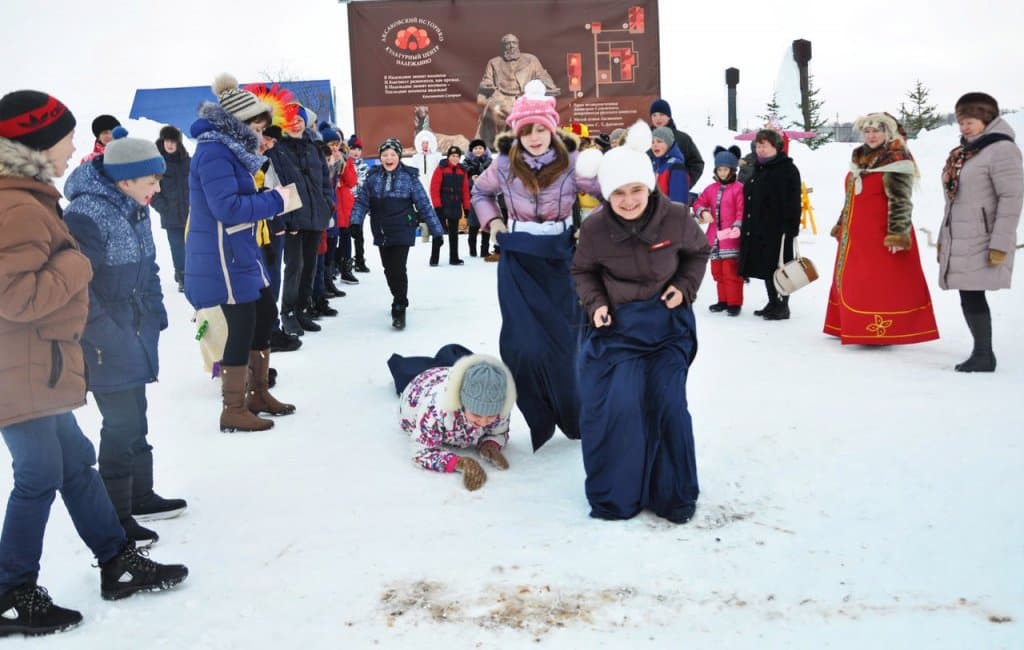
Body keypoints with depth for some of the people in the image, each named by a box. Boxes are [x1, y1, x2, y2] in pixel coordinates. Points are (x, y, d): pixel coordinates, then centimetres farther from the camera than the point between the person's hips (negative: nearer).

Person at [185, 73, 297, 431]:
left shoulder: (228, 149, 13)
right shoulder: (214, 151, -17)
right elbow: (227, 207, -24)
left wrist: (272, 200, 3)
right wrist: (275, 200, -16)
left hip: (240, 252, 10)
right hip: (222, 257, -10)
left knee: (265, 315, 17)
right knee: (242, 327, -5)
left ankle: (258, 393, 29)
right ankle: (233, 410, 7)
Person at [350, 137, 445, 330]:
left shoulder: (409, 176, -5)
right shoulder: (373, 176, 3)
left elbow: (424, 204, -5)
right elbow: (362, 201, 2)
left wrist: (437, 230, -6)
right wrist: (355, 222, -12)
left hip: (402, 231, -4)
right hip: (381, 232, 4)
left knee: (398, 269, -11)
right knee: (389, 269, 15)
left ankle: (399, 309, -3)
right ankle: (400, 299, 36)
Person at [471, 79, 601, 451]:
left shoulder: (572, 165, -9)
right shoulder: (504, 165, -3)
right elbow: (480, 192, 17)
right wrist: (491, 221, 1)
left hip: (560, 260, 0)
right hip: (518, 261, 1)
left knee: (563, 340, 7)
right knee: (524, 345, -7)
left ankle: (574, 417, 26)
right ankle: (539, 418, 11)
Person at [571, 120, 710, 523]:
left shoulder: (676, 218, -14)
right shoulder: (594, 227, -14)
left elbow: (699, 252, 7)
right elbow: (583, 271, 5)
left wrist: (686, 286, -7)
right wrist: (595, 303, -11)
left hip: (667, 323, 0)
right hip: (615, 324, 0)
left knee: (667, 404, -5)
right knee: (615, 406, -11)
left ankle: (674, 495, 17)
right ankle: (613, 495, 11)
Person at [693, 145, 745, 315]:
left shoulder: (738, 188, -7)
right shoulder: (711, 189, 12)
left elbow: (742, 211, -10)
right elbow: (699, 203, 17)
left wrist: (737, 226, -22)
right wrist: (703, 212, -4)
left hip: (731, 238, -6)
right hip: (715, 238, 6)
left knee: (731, 271, -5)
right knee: (718, 271, 13)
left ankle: (734, 303, 3)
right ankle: (723, 300, 25)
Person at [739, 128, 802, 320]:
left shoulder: (787, 169, -9)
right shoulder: (759, 169, 18)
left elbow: (792, 203, -14)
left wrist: (790, 228, -20)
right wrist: (747, 226, 19)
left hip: (778, 230, -9)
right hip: (758, 229, 9)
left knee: (778, 268, -4)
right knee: (767, 269, 13)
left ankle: (782, 306, 4)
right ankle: (773, 303, 23)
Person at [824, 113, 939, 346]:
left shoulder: (896, 161, -10)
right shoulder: (860, 159, 16)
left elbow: (900, 201, -16)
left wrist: (898, 234, -22)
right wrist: (840, 227, 23)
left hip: (881, 234, -9)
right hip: (855, 235, 9)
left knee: (880, 282, -8)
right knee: (852, 280, 13)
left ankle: (883, 330, -3)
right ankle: (852, 327, 23)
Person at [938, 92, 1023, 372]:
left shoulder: (1001, 149, -10)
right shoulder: (963, 152, 16)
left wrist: (1000, 244, -19)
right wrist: (943, 239, 19)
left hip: (981, 241, -8)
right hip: (959, 241, 8)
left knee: (972, 294, -8)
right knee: (968, 295, 7)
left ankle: (984, 356, 1)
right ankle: (982, 353, 16)